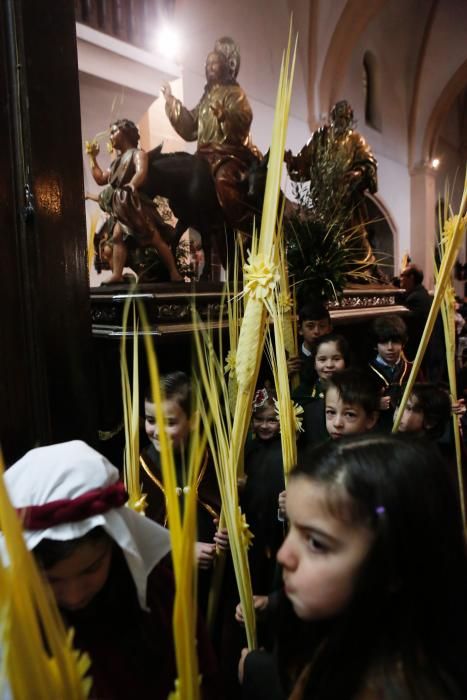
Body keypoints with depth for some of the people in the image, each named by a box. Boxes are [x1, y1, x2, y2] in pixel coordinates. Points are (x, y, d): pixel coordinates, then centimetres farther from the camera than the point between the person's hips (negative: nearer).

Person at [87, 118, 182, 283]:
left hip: (137, 203, -7)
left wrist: (131, 185, -38)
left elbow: (141, 172, -19)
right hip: (121, 208, 7)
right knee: (117, 236, -14)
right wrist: (93, 158, 23)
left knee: (155, 238, -9)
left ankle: (174, 274, -6)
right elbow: (101, 179, 27)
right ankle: (117, 275, -23)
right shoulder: (117, 161, 25)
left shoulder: (138, 153, 2)